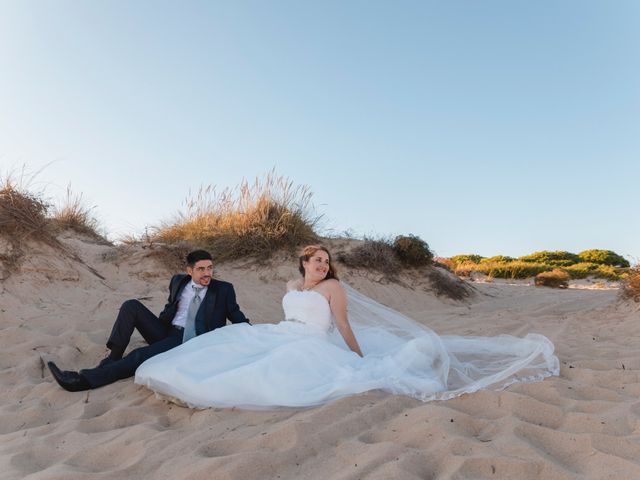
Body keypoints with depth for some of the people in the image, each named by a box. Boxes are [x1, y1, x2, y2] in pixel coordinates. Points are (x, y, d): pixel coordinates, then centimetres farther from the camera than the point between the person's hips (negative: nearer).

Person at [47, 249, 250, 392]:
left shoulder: (223, 289, 0)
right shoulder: (178, 281, 12)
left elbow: (236, 316, 1)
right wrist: (156, 327, 10)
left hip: (189, 342, -5)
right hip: (166, 332, 5)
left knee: (141, 355, -29)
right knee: (132, 306, -13)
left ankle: (85, 379, -27)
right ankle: (113, 358, -15)